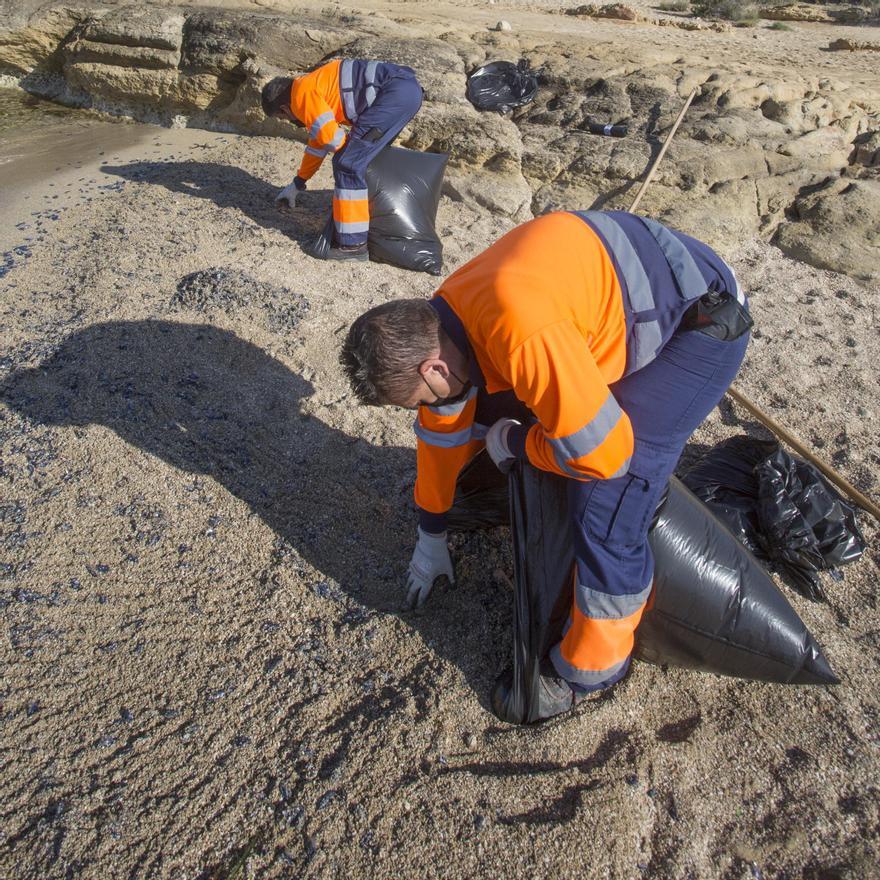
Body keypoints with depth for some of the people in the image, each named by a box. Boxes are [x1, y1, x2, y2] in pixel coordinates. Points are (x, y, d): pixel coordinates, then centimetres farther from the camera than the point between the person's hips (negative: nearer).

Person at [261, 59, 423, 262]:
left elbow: (331, 137, -11)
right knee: (365, 158, 22)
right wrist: (297, 184, 45)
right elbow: (318, 142, 36)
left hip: (396, 92, -10)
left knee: (348, 164, -8)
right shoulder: (315, 88, 27)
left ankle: (353, 244, -5)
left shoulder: (302, 95, -4)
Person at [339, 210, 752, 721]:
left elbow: (602, 452, -32)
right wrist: (431, 534, 20)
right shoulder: (441, 324, -6)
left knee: (607, 501, -14)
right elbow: (443, 428, 8)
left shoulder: (523, 336, -38)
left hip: (705, 320, -9)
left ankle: (593, 667, 7)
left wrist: (513, 442, -12)